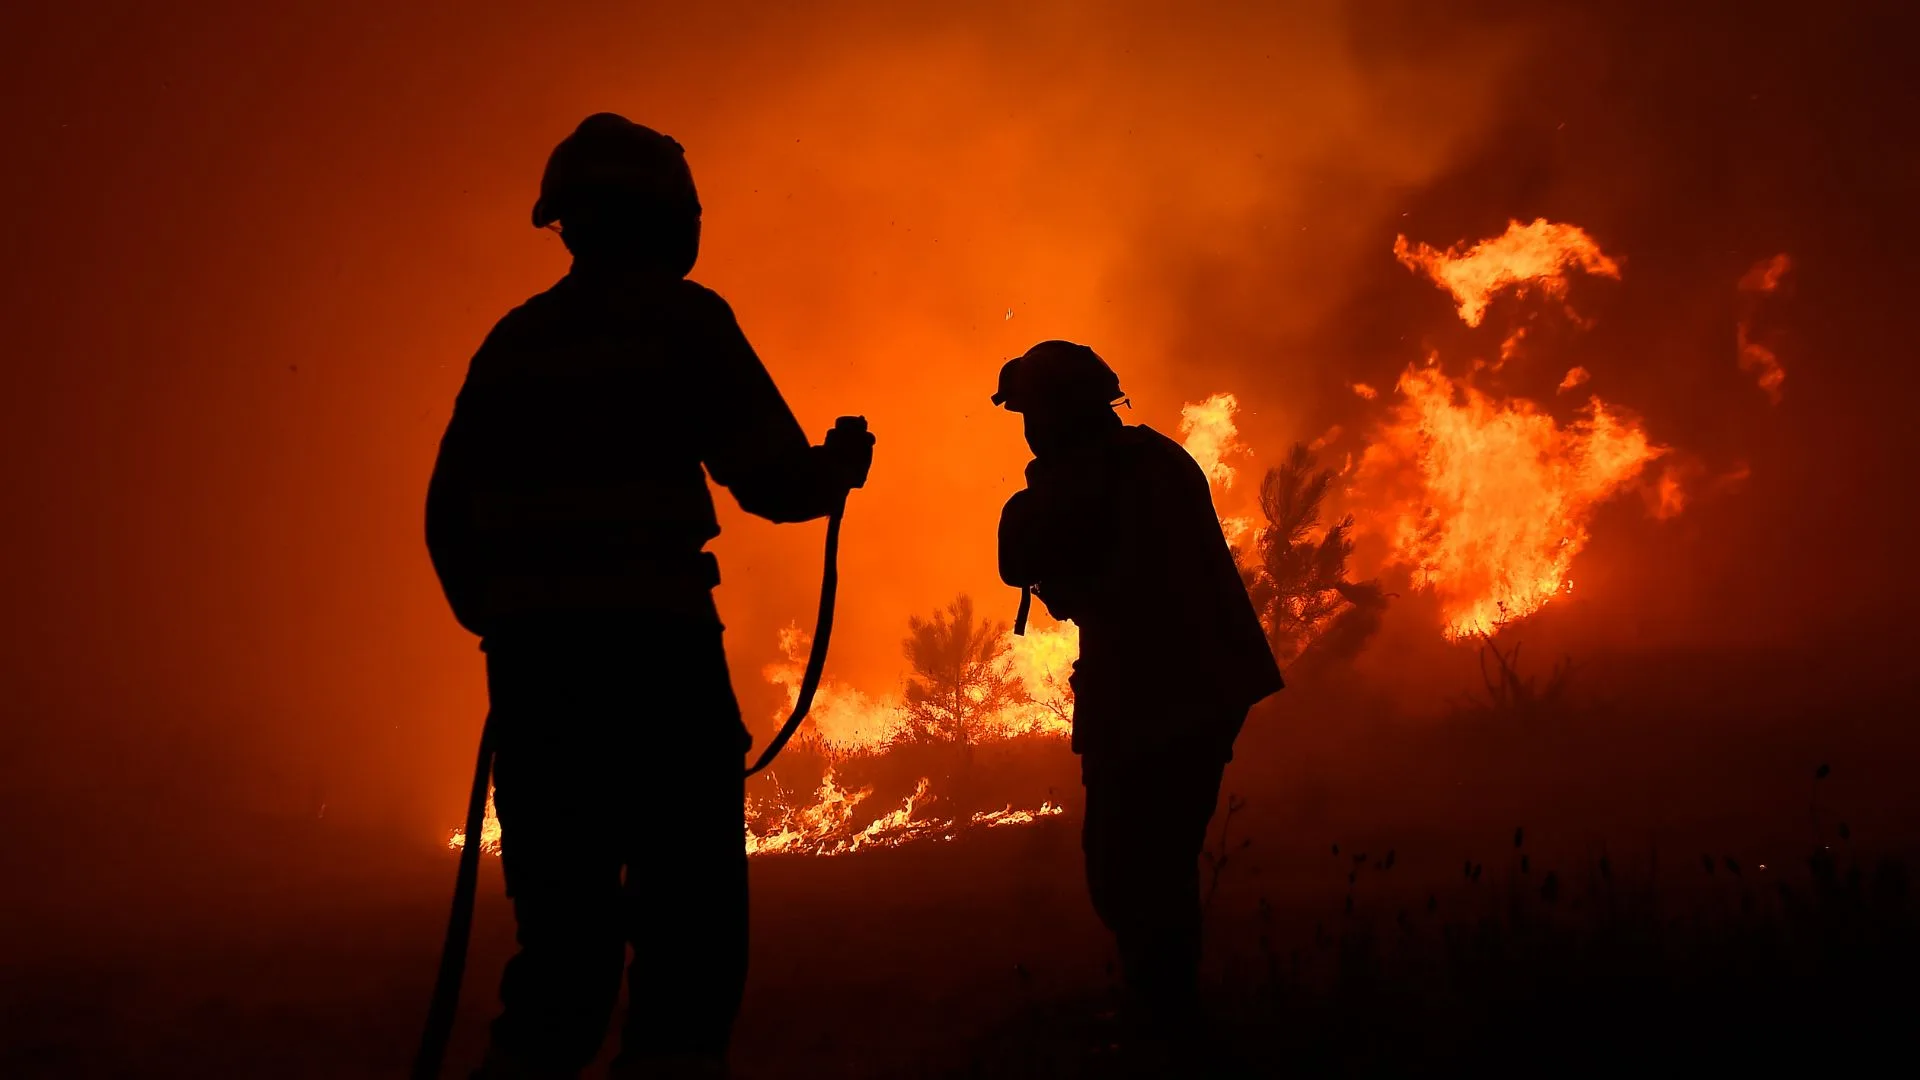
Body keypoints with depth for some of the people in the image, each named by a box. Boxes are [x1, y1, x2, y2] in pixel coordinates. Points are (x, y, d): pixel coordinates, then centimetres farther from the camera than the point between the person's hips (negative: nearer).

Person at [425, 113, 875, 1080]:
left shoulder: (514, 339, 14)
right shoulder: (681, 317, -1)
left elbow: (450, 514, 13)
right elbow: (772, 480, -6)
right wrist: (842, 464, 14)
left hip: (529, 656, 6)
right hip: (650, 647, -5)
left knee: (563, 929, 12)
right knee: (691, 923, 0)